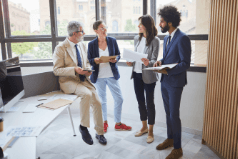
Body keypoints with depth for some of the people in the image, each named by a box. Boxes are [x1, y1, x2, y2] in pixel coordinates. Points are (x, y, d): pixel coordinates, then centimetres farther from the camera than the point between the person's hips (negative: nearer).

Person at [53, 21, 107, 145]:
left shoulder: (82, 45, 12)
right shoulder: (60, 48, -9)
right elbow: (57, 70, -11)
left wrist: (88, 70, 0)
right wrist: (74, 70, -24)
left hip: (83, 80, 6)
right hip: (68, 81, -6)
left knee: (97, 103, -8)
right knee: (87, 94, -33)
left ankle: (99, 133, 12)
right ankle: (83, 127, -13)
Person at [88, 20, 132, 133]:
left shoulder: (112, 41, 1)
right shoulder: (91, 44, -3)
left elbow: (118, 55, 9)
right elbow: (89, 60, 1)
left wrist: (115, 59, -13)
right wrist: (95, 61, -21)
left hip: (112, 75, 2)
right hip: (98, 76, -1)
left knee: (119, 99, 4)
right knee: (102, 100, 11)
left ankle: (118, 123, 23)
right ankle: (104, 122, 33)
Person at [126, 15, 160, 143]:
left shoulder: (155, 40, -9)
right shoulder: (137, 39, 9)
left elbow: (154, 59, -12)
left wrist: (148, 63, -33)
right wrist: (131, 62, -3)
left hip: (148, 75, -6)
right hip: (137, 74, 6)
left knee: (149, 102, 4)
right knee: (140, 101, 15)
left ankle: (150, 131, 19)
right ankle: (144, 127, 33)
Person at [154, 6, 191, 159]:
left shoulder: (182, 38, -16)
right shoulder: (166, 38, 12)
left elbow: (186, 63, -19)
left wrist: (168, 71, -27)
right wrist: (160, 61, 0)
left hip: (175, 83, -8)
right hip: (165, 82, 8)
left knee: (174, 115, 0)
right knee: (168, 113, 18)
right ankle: (170, 139, 36)